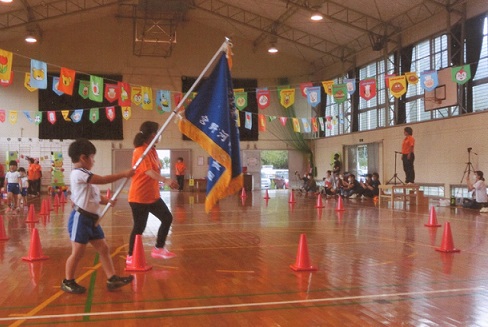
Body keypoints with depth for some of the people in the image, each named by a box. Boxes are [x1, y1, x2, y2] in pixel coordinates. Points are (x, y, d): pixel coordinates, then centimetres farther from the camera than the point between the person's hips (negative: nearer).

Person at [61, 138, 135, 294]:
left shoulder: (85, 175, 18)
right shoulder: (78, 173, -15)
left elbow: (96, 196, 18)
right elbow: (103, 180, -23)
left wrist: (108, 200, 0)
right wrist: (124, 174, -18)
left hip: (91, 218, 10)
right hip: (81, 218, -10)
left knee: (103, 248, 9)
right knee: (78, 252, -1)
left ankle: (112, 279, 13)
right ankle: (68, 282, 15)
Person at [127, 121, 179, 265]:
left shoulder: (152, 149, 8)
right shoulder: (140, 151, -19)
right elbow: (149, 172, -33)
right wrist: (166, 180, -46)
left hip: (153, 195, 9)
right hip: (139, 197, -9)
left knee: (167, 218, 11)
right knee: (139, 226, 0)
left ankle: (158, 249, 24)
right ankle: (130, 257, 16)